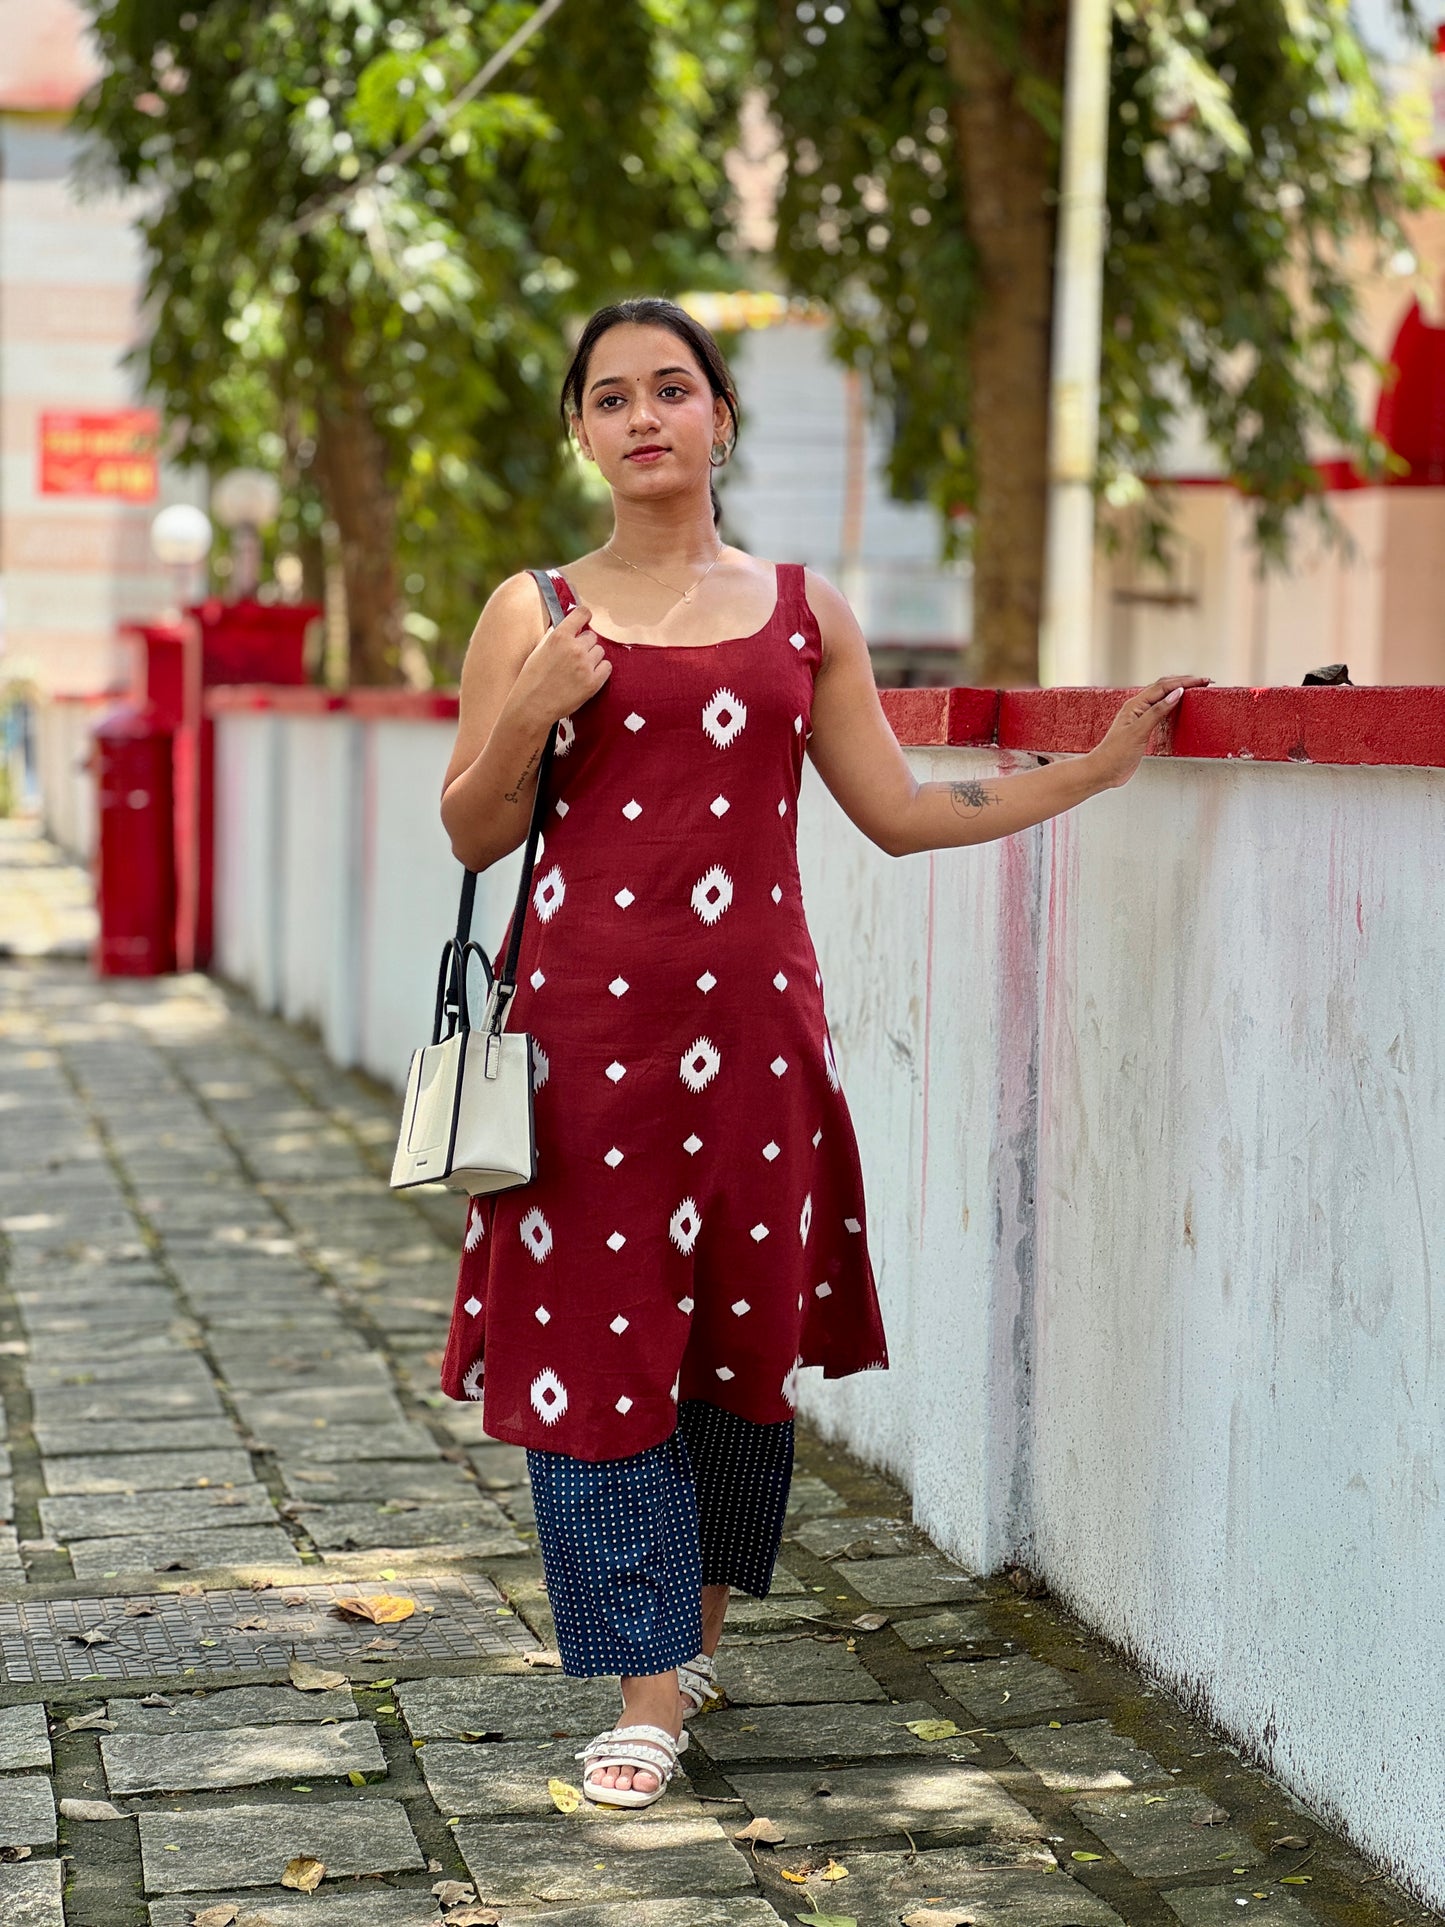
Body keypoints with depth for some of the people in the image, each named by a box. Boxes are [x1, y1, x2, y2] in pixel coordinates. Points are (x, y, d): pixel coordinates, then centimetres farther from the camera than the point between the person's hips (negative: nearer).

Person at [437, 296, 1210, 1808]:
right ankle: (647, 1689, 9)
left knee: (744, 1332, 7)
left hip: (748, 1020, 1)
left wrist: (1102, 763, 10)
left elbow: (899, 810, 11)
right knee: (597, 1339, -1)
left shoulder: (803, 613, 9)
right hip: (585, 1019, -1)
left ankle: (698, 1625, 29)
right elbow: (472, 834, 6)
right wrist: (528, 718, -12)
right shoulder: (533, 614, 5)